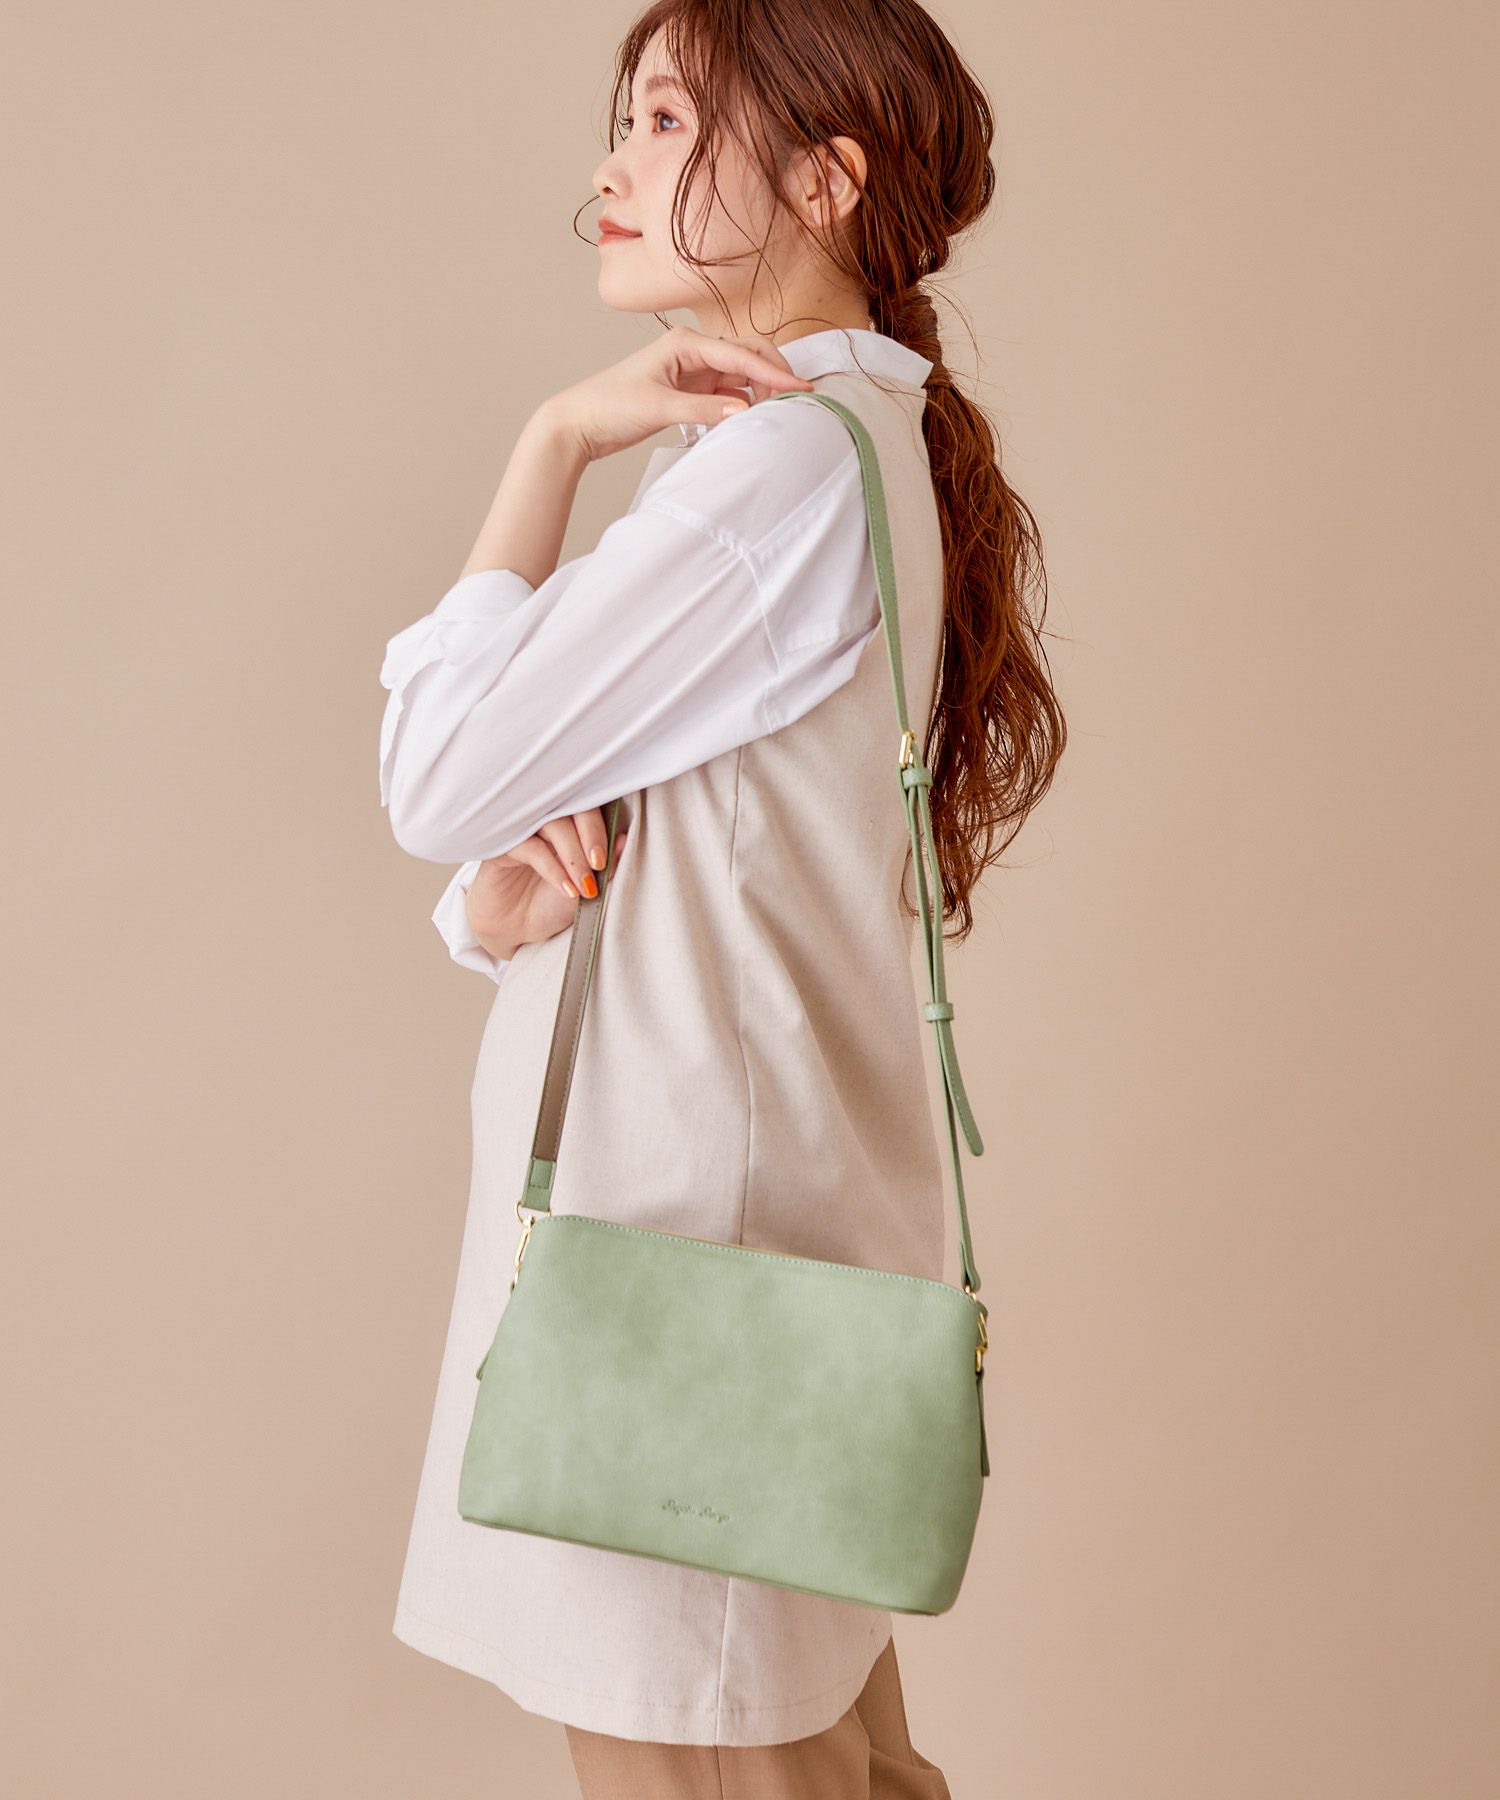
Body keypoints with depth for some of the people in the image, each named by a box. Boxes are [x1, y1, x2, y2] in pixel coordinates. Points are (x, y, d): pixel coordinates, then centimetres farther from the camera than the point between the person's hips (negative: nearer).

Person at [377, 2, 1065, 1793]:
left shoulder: (790, 461, -17)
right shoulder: (849, 443, 16)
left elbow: (436, 778, -14)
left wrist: (560, 440, -9)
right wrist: (501, 898, -8)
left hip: (686, 1239, -10)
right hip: (761, 1213, 10)